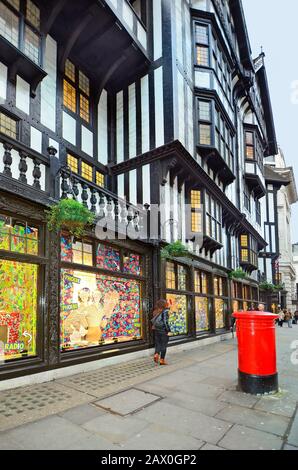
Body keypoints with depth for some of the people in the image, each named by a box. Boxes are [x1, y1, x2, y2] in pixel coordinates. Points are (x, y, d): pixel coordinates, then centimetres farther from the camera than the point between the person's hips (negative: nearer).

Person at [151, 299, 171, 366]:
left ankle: (156, 354, -5)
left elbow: (153, 320, 9)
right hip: (163, 330, -6)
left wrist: (154, 327, 14)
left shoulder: (156, 311, 8)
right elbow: (165, 322, -17)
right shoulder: (165, 311, -12)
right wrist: (168, 330, -11)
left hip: (156, 330, 6)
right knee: (163, 345, 4)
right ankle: (162, 360, 9)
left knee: (158, 344, 15)